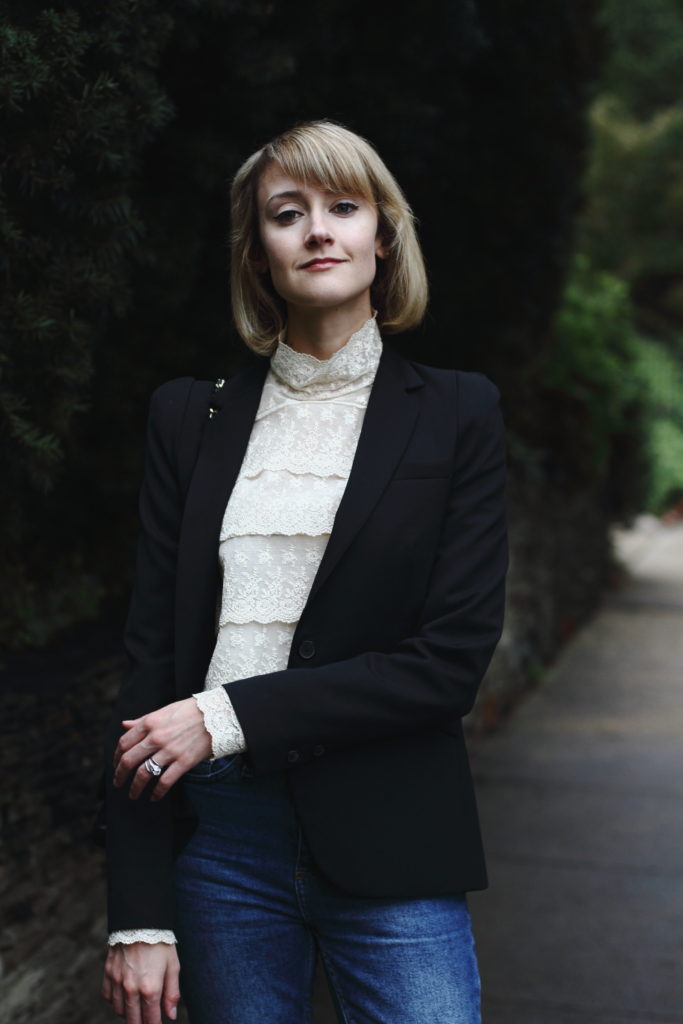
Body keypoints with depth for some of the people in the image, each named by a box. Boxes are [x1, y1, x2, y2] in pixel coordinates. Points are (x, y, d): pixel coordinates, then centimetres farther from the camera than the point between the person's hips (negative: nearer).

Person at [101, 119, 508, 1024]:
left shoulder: (456, 414, 1)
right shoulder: (192, 417, 6)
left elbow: (454, 658, -7)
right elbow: (149, 654, 2)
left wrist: (233, 716, -13)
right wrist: (139, 915, -4)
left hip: (388, 845, -1)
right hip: (217, 837, 2)